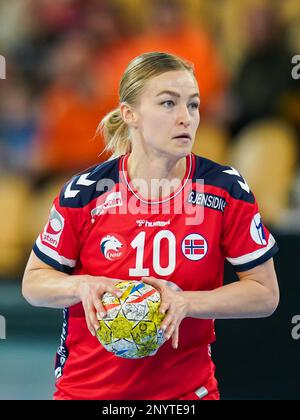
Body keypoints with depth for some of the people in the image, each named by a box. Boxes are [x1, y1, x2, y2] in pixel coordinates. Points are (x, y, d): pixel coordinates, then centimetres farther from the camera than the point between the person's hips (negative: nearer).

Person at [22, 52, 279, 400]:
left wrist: (186, 301, -20)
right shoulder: (84, 192, -10)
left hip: (189, 389, 0)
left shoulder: (225, 189, -10)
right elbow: (34, 282, 0)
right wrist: (82, 286, -20)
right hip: (87, 388, 0)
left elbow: (265, 294, -6)